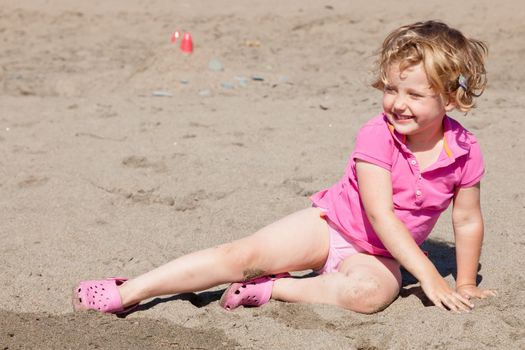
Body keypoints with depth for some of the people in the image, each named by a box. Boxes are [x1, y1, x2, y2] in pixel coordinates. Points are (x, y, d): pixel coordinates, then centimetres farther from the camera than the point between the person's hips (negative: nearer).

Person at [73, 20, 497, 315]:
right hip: (329, 223, -1)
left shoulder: (465, 151, -10)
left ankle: (270, 289, -24)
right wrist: (430, 277, -27)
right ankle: (128, 293, -17)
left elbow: (468, 221, 4)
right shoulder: (377, 136, -18)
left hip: (376, 256, 1)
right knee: (244, 255, -20)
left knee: (369, 292, -37)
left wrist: (465, 286, 6)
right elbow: (380, 213, -25)